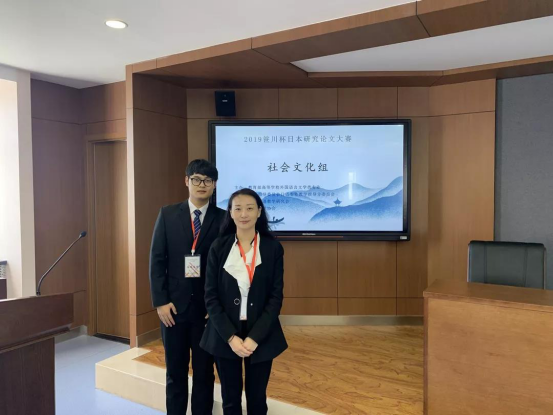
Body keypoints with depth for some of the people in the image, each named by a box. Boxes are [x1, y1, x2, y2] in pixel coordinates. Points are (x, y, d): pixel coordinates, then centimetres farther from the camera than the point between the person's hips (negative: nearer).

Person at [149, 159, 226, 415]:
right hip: (174, 306, 1)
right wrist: (160, 301, -6)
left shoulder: (223, 219, -2)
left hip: (208, 307, -1)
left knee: (205, 372, 11)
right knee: (175, 372, 14)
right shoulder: (167, 215, 2)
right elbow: (156, 260, 0)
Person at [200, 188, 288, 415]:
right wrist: (230, 337, -12)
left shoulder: (273, 247, -4)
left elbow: (276, 296, -5)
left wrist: (254, 337, -13)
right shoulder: (218, 247, -3)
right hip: (225, 336, 1)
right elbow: (210, 296, -3)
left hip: (261, 337, 0)